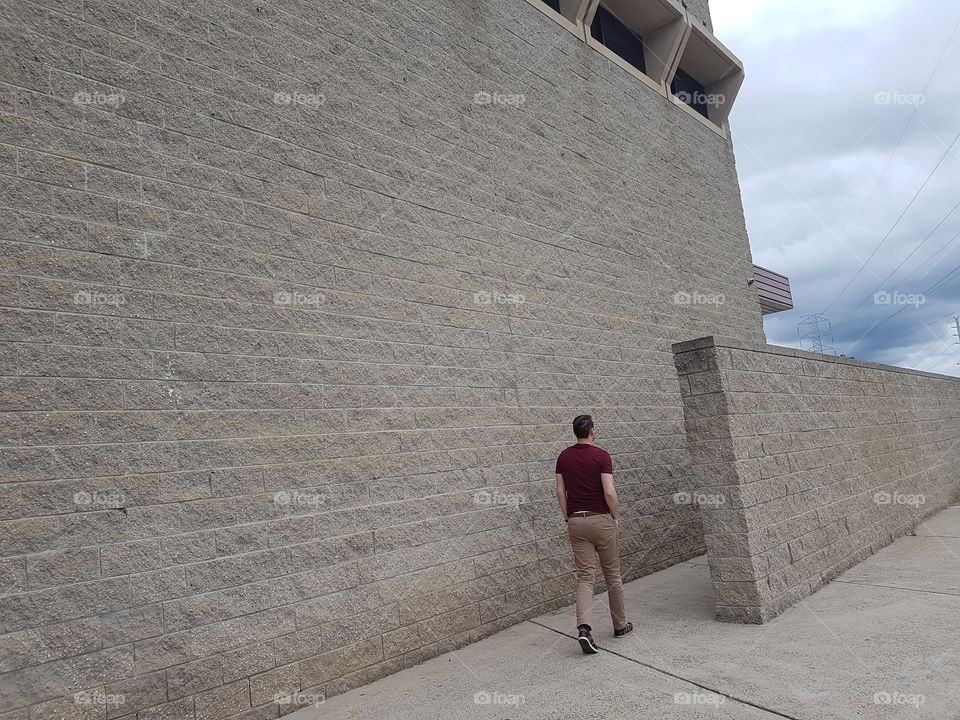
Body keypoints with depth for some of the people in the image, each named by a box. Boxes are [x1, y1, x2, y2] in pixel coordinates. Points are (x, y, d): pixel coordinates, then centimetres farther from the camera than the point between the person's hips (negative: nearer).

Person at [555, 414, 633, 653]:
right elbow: (609, 492, -17)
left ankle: (583, 628, -12)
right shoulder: (601, 456, -11)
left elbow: (560, 492, 5)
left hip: (576, 521, 4)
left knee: (585, 576, 4)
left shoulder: (564, 457, 4)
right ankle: (620, 625, 27)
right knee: (612, 575, 13)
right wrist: (616, 517, -1)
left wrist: (568, 518, 14)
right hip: (601, 519, -3)